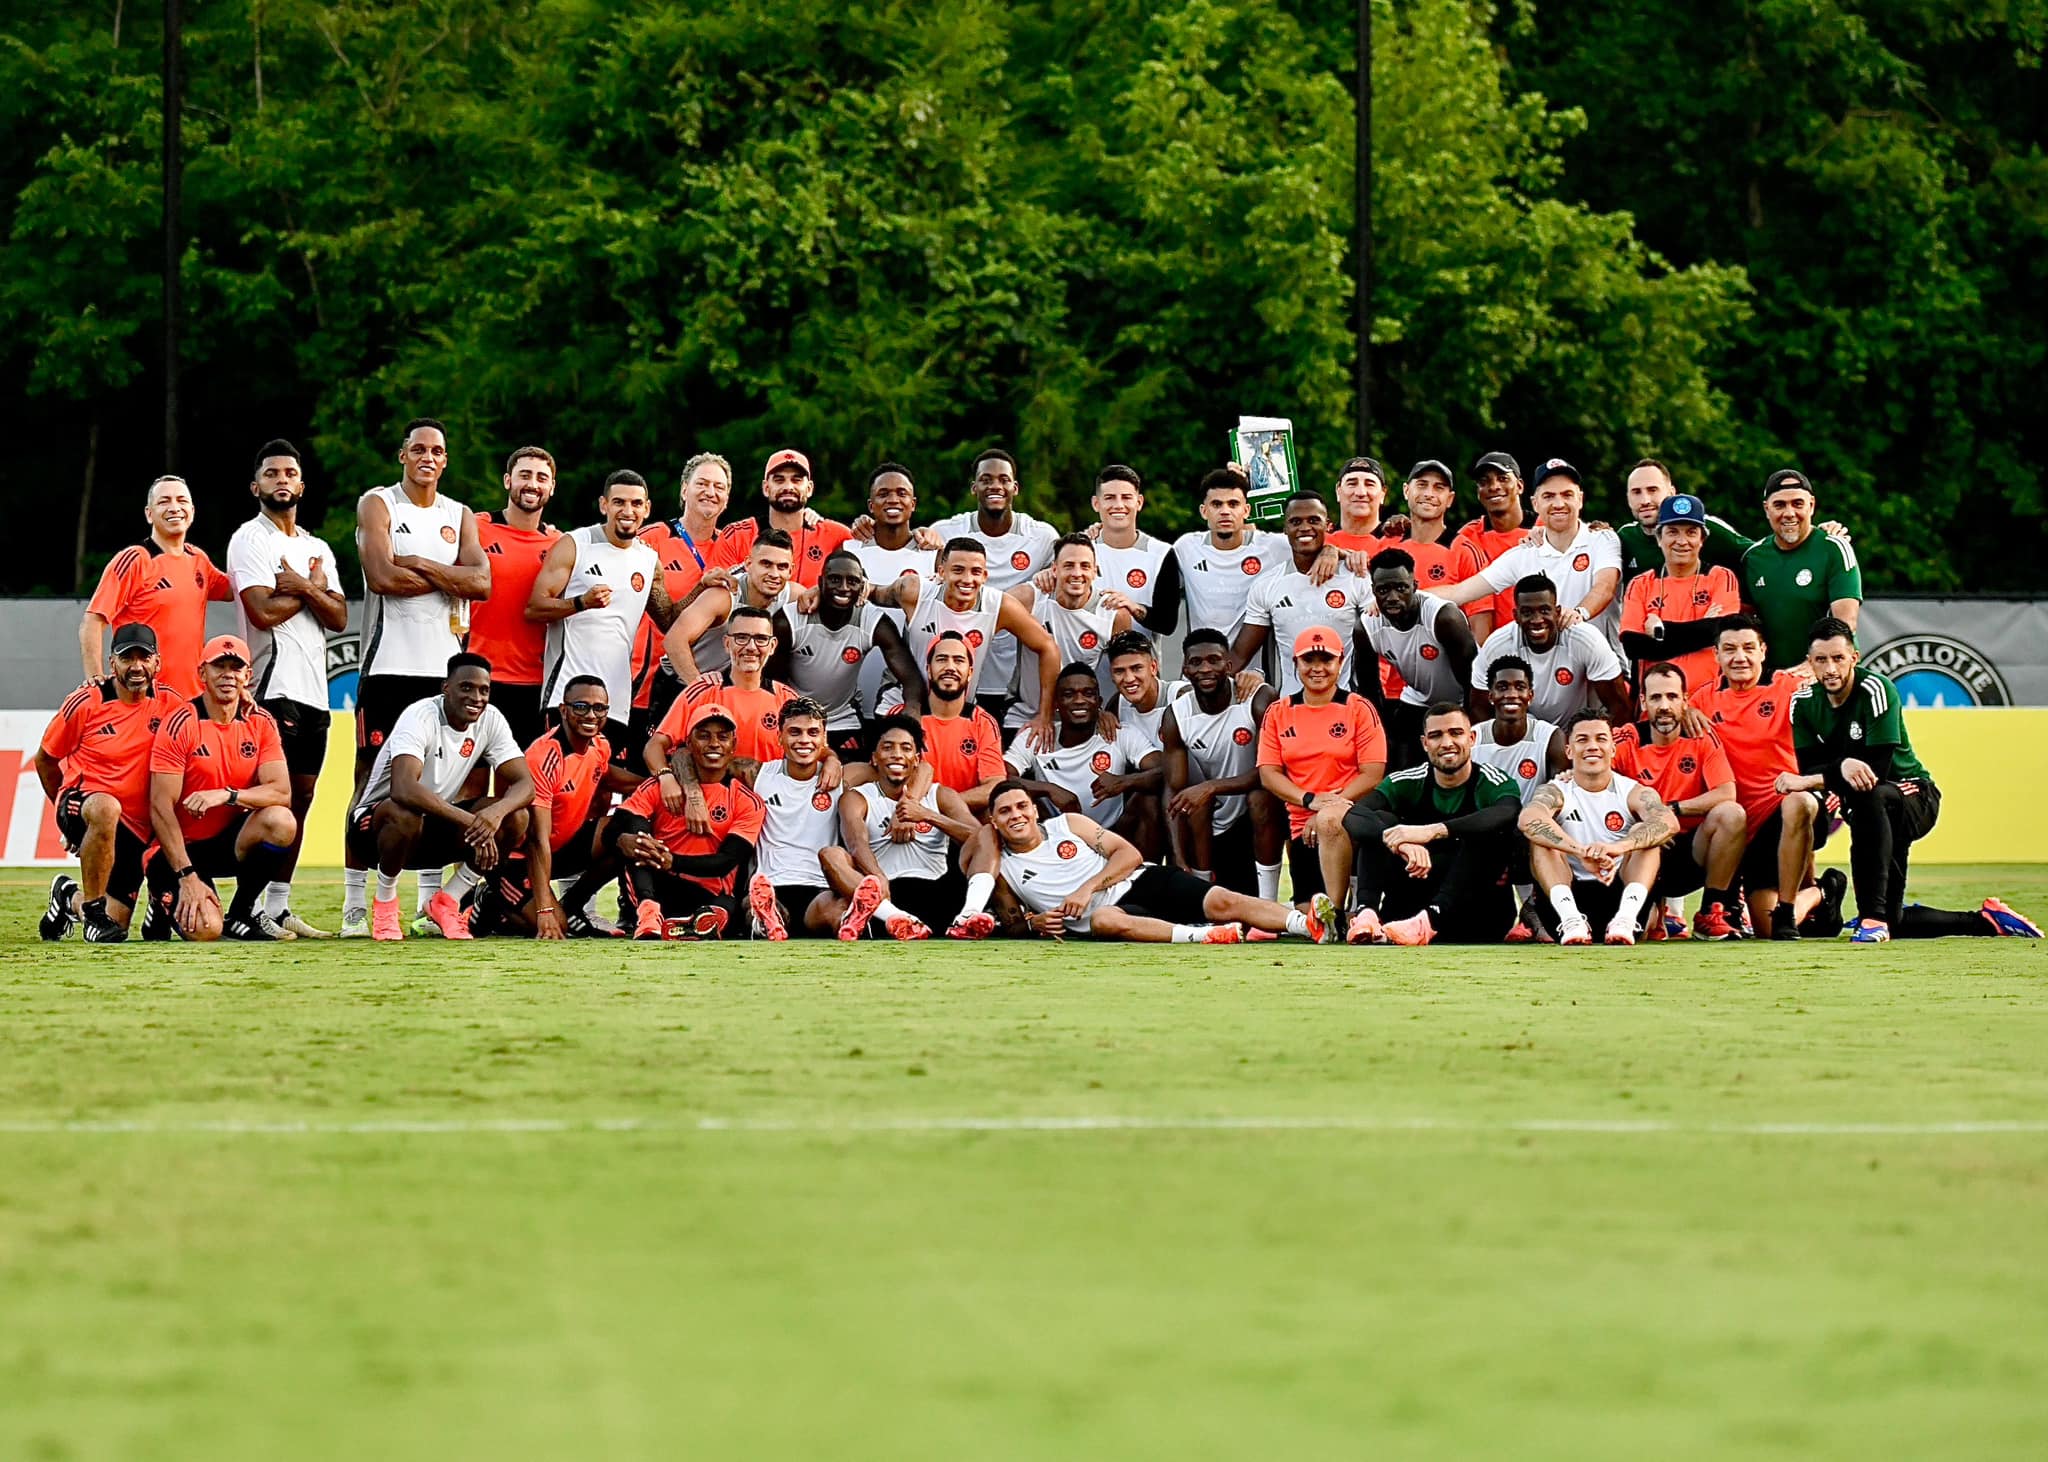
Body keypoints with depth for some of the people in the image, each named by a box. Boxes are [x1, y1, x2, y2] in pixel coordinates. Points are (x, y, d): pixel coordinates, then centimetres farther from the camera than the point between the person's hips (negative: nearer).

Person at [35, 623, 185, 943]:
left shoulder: (168, 704, 0)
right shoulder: (85, 703, -8)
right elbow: (45, 760, 6)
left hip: (135, 827, 4)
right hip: (83, 798, -4)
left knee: (116, 926, 2)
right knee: (106, 808, -43)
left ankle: (70, 898, 38)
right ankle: (92, 907, -27)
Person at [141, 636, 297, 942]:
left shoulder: (261, 723, 0)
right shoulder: (180, 725, -15)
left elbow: (281, 792, -12)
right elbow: (161, 808, -18)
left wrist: (227, 795, -31)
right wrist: (187, 876, -24)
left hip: (231, 841, 4)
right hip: (183, 848, -4)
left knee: (281, 822, -27)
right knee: (206, 929, -27)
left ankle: (243, 913, -4)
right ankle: (166, 904, 12)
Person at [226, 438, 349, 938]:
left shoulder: (318, 549, 20)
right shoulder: (249, 540, -2)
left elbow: (338, 618, 9)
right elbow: (264, 611, -14)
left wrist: (303, 588, -9)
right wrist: (314, 588, -1)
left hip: (314, 689, 8)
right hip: (273, 685, -8)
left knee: (301, 795, 6)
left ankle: (280, 905, 9)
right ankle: (256, 908, -15)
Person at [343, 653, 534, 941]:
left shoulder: (490, 720, -6)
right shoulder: (421, 717, -25)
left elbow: (525, 784, -13)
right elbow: (402, 788, -41)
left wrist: (496, 811, -37)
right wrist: (469, 820, -48)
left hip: (435, 831, 6)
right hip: (376, 822, -6)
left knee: (515, 817, -17)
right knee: (405, 813, -41)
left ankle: (447, 902, -1)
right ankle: (384, 903, -12)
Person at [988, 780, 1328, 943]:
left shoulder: (1067, 824, 8)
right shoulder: (1000, 867, 6)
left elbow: (1130, 854, 4)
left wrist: (1089, 887, -10)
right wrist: (1035, 923, -9)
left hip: (1139, 882, 2)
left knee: (1221, 902, -19)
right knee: (1103, 920, -40)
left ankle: (1310, 925, -33)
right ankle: (1203, 936, -52)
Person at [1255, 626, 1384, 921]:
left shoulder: (1359, 709, 2)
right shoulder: (1278, 713, 12)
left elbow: (1373, 774, -5)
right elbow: (1268, 773, 5)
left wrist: (1328, 809, -15)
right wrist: (1310, 800, -13)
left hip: (1350, 817, -4)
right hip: (1302, 825, 4)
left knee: (1330, 821, -41)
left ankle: (1332, 910, -37)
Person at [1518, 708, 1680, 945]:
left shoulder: (1633, 793, 3)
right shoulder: (1556, 792, 2)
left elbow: (1669, 823, -21)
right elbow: (1529, 818, -25)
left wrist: (1618, 847, -41)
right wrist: (1581, 852, -43)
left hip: (1620, 895, 0)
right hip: (1571, 895, 0)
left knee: (1646, 834, -18)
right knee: (1541, 836, -19)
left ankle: (1626, 918, -40)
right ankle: (1571, 919, -39)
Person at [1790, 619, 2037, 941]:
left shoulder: (1875, 690, -19)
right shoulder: (1803, 702, -2)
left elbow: (1875, 770, -24)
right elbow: (1809, 769, -10)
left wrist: (1813, 781, -30)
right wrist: (1842, 767, -31)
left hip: (1913, 795, -6)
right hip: (1871, 813, 6)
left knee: (1869, 795, -42)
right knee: (1892, 925, 1)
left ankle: (1873, 915, -42)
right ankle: (1985, 920, 24)